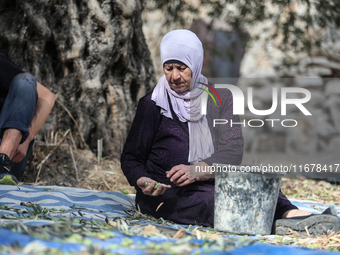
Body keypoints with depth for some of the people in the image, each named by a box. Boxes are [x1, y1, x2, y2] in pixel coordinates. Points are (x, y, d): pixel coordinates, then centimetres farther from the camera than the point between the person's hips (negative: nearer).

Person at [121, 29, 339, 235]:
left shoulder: (220, 98, 10)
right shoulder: (152, 105, 5)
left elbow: (233, 150, -2)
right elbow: (131, 157, 7)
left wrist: (197, 170, -20)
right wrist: (142, 181, -15)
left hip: (211, 184, 3)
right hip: (164, 194, -3)